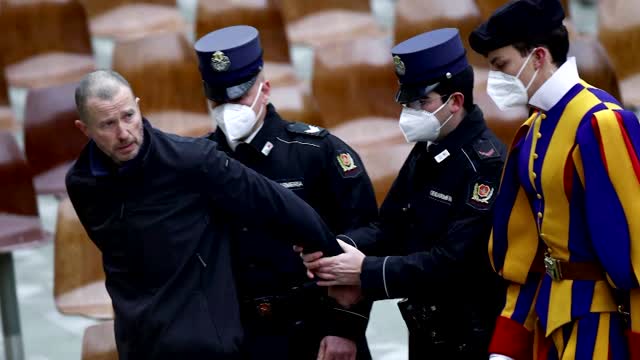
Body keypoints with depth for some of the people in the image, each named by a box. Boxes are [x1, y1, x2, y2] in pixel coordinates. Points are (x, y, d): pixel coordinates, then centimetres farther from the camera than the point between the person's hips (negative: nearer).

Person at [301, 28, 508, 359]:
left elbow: (452, 262, -25)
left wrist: (366, 271, -23)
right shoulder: (426, 152, 9)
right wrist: (342, 250, -11)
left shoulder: (486, 164, -19)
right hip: (425, 331, 8)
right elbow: (391, 226, 9)